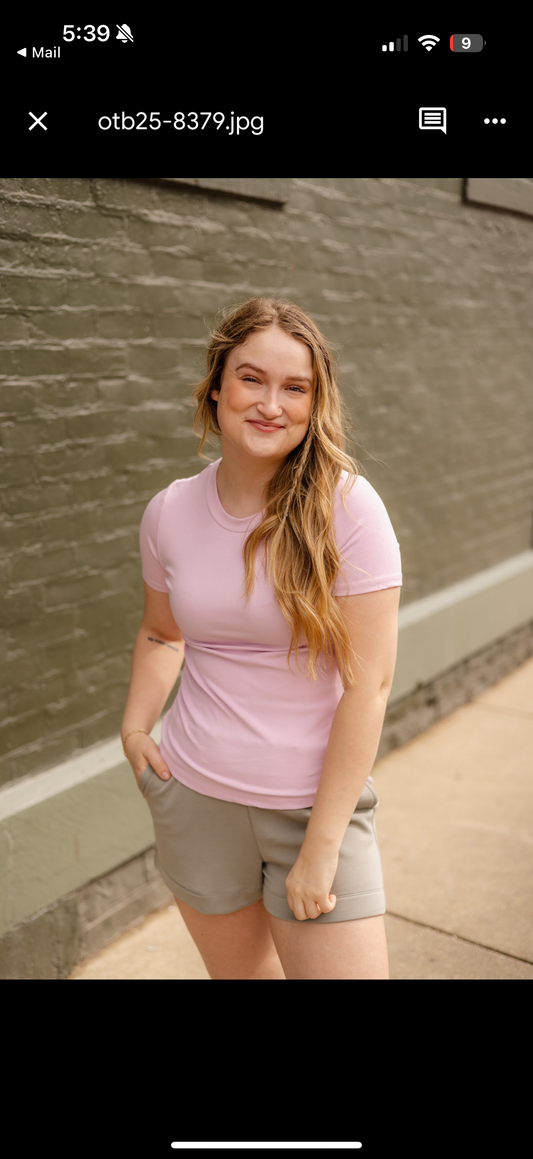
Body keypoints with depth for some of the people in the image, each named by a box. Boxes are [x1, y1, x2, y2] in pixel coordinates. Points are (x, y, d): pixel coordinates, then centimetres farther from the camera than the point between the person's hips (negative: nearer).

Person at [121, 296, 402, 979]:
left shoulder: (347, 507, -14)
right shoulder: (169, 512, -2)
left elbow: (368, 685, -15)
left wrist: (322, 847, -15)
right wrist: (135, 725, 0)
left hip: (320, 804, -3)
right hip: (194, 797, 3)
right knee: (241, 973, 20)